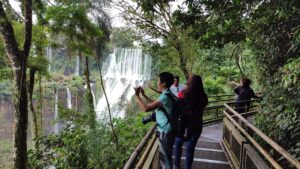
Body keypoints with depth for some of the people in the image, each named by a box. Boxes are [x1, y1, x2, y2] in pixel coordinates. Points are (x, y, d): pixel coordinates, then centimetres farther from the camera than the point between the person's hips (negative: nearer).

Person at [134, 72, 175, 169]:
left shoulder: (165, 97, -25)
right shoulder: (168, 95, 7)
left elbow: (146, 108, -28)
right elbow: (155, 104, 21)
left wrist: (137, 96, -16)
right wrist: (144, 95, 16)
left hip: (165, 132, -10)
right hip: (167, 131, 10)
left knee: (165, 158, 6)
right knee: (166, 156, 24)